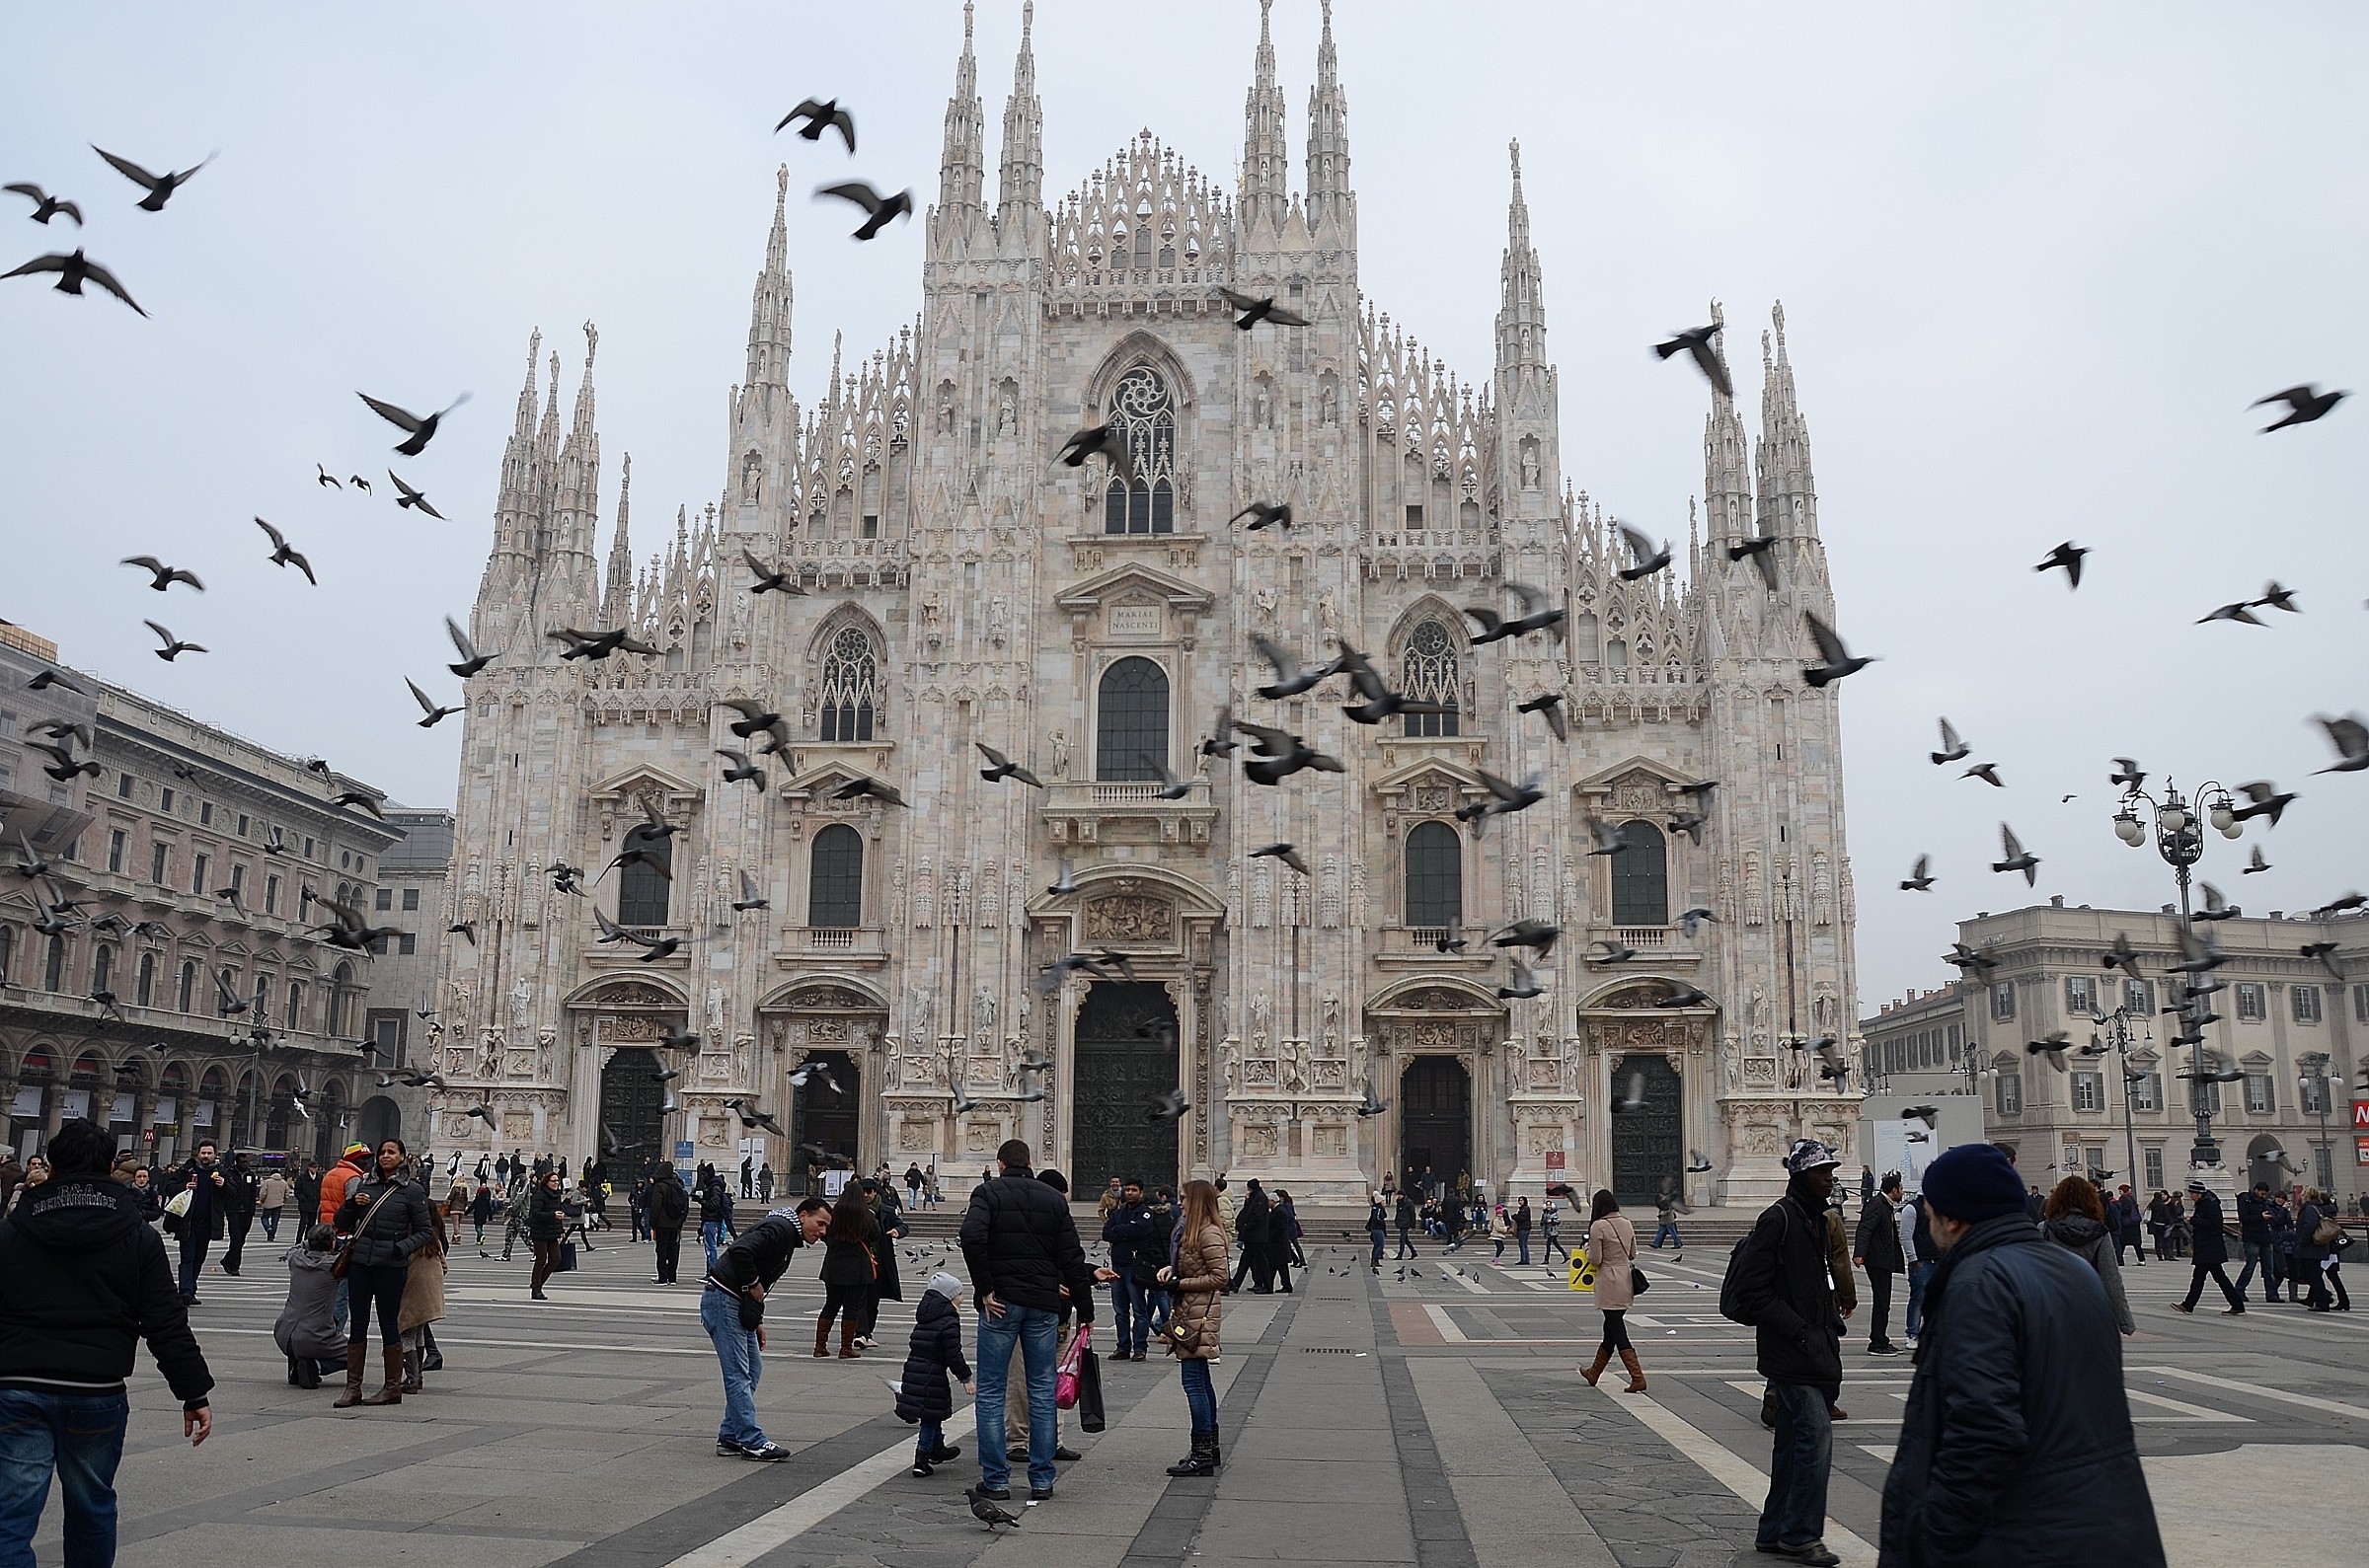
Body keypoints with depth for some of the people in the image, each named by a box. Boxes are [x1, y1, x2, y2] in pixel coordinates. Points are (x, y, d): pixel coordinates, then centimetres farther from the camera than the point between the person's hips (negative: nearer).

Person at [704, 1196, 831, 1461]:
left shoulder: (789, 1238, 18)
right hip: (723, 1301, -11)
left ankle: (731, 1437, 17)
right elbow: (740, 1251, -29)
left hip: (739, 1305, 11)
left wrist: (757, 1322, 18)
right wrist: (754, 1285, -17)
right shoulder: (780, 1228, -15)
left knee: (753, 1369, 12)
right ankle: (752, 1441, -5)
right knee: (738, 1374, -7)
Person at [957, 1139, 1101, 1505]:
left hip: (1001, 1302, -3)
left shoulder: (988, 1192, -1)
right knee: (1042, 1392, 10)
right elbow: (1072, 1258, 6)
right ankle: (1042, 1480, 12)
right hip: (1044, 1305, 3)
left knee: (991, 1393, 5)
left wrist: (985, 1289, -13)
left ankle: (995, 1479, 5)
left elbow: (972, 1236, -20)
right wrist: (1085, 1310, 8)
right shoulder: (1054, 1199, 10)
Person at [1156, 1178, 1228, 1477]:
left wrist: (1180, 1283, -15)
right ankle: (1210, 1450, 23)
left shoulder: (1209, 1234, -16)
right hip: (1189, 1314, 11)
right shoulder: (1190, 1230, 15)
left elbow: (1219, 1277, -18)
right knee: (1200, 1382, 15)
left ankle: (1202, 1455, -8)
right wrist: (1170, 1270, 6)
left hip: (1200, 1315, -11)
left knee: (1193, 1381, -10)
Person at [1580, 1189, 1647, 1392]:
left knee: (1617, 1332, -2)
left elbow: (1596, 1259, -13)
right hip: (1627, 1280, 8)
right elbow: (1633, 1254, 13)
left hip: (1609, 1282, -8)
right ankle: (1594, 1374, 31)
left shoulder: (1598, 1226, -15)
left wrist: (1589, 1250, 6)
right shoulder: (1627, 1224, 6)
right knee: (1611, 1329, 17)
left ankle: (1637, 1378, -8)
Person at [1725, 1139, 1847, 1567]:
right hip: (1791, 1354, -10)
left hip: (1814, 1351, 10)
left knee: (1794, 1441, 14)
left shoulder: (1814, 1219, 15)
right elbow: (1753, 1291, -18)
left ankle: (1775, 1532, 23)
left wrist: (1831, 1322, 12)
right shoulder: (1778, 1219, -15)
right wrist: (1798, 1331, -20)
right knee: (1816, 1435, -11)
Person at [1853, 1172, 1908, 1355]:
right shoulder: (1876, 1204, -14)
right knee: (1882, 1302, -7)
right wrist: (1859, 1254, -36)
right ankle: (1877, 1344, -3)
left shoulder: (1887, 1206, 17)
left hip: (1885, 1261, 10)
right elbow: (1864, 1230, -25)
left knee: (1884, 1302, 13)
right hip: (1877, 1260, -10)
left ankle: (1881, 1341, 20)